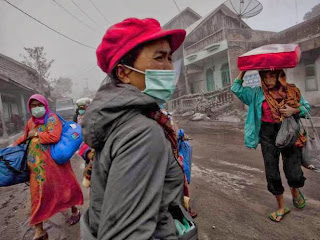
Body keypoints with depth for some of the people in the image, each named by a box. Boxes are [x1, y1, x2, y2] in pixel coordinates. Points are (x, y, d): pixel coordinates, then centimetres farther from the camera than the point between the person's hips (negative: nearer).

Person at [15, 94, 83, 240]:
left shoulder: (52, 118, -9)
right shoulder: (31, 121, 11)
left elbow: (54, 137, -24)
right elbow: (25, 137, 30)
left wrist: (36, 134, -12)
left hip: (54, 161, -5)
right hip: (37, 165, 5)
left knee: (63, 186, 9)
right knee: (38, 194, 7)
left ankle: (74, 210, 36)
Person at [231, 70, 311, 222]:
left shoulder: (292, 91, 0)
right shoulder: (257, 93, 1)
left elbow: (306, 107, 7)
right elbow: (236, 89, -2)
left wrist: (294, 110, -13)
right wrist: (243, 71, -6)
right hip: (267, 135, 1)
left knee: (294, 175, -7)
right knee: (272, 173, 7)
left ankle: (294, 189, 34)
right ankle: (281, 206, 30)